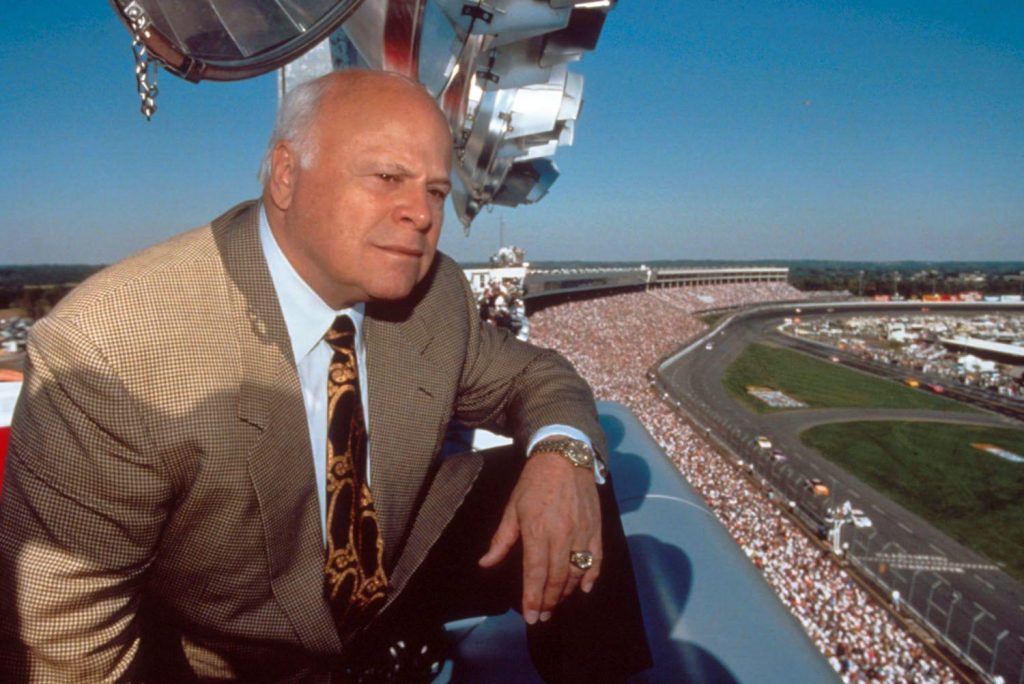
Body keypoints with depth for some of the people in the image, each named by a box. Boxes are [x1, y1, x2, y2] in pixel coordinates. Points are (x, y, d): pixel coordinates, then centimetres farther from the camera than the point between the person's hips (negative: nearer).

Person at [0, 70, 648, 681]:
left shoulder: (436, 290, -14)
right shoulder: (104, 350, -27)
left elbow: (526, 376, 0)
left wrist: (562, 453, -22)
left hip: (398, 581, 3)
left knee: (571, 478, -13)